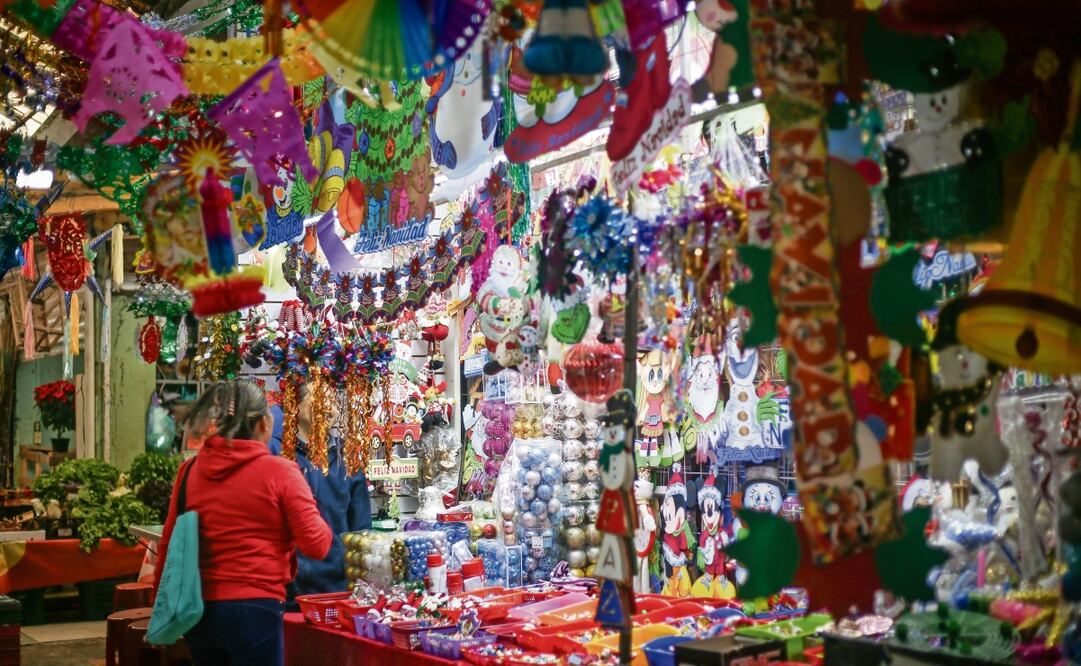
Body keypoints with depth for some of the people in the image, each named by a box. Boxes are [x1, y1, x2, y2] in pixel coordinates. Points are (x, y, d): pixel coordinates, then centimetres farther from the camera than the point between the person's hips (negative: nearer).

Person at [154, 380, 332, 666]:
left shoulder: (190, 470, 4)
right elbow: (316, 545, -9)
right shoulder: (278, 471, -9)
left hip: (199, 609, 5)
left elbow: (168, 545, 8)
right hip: (255, 609, -5)